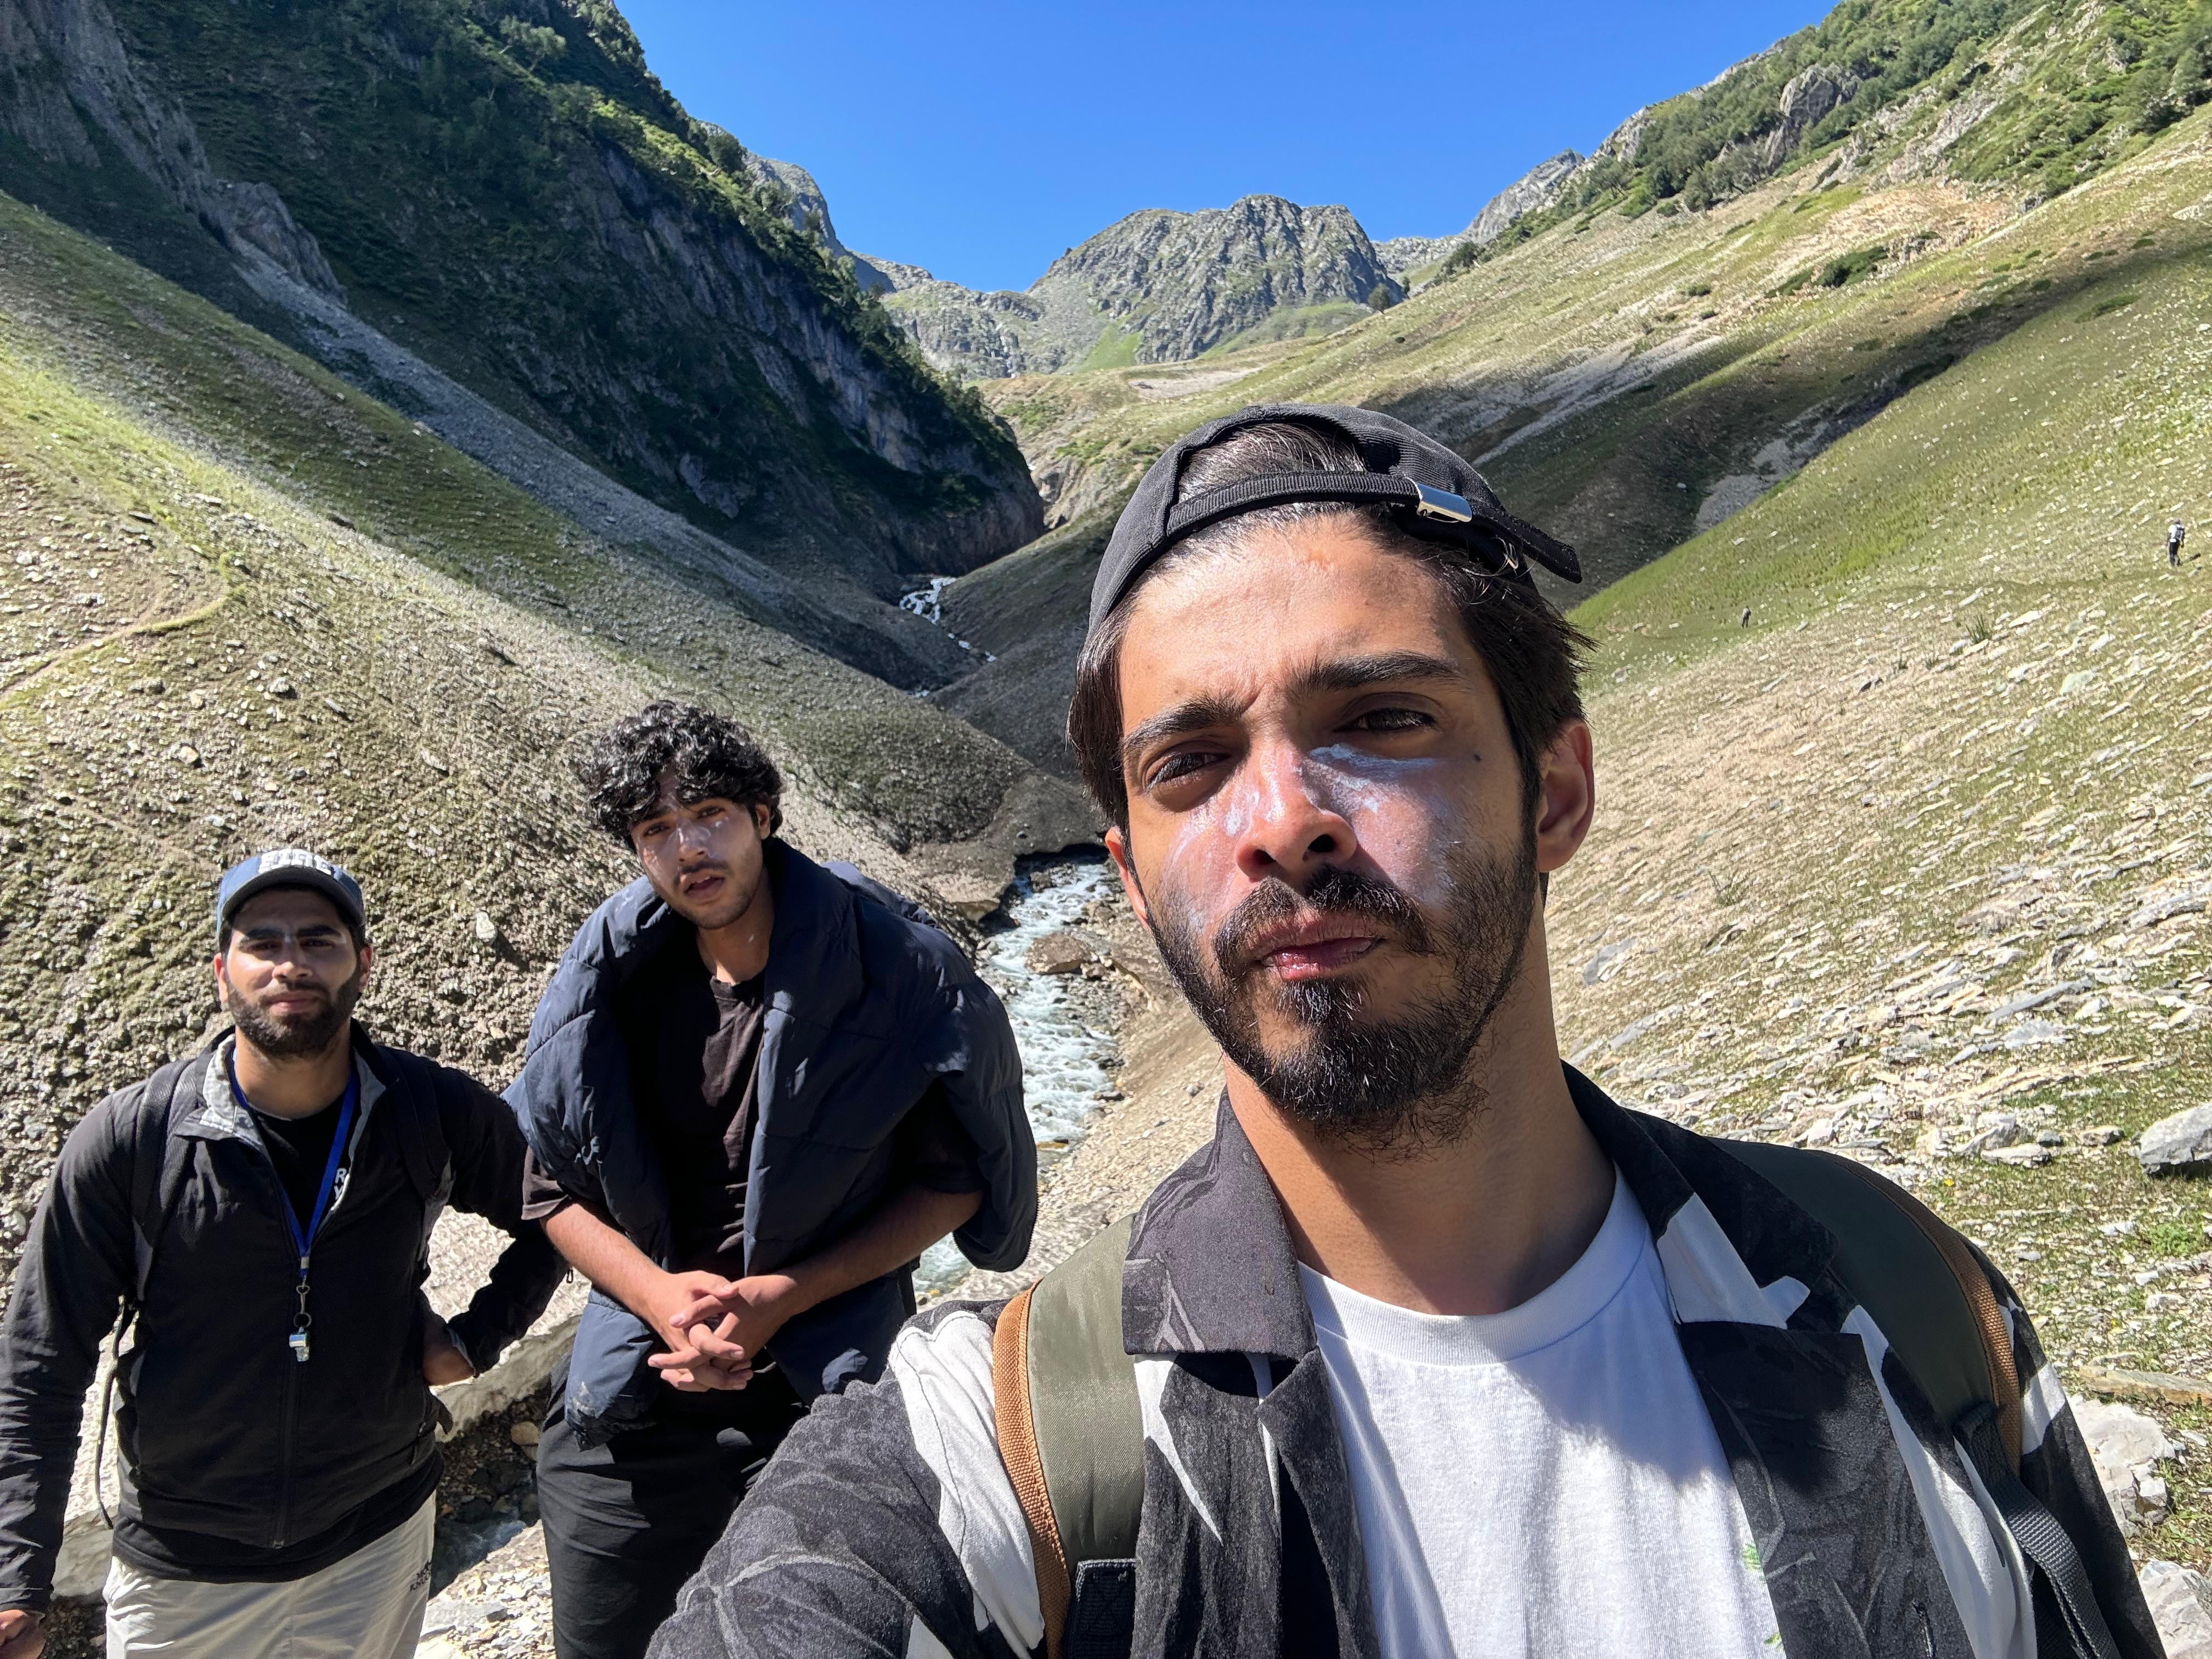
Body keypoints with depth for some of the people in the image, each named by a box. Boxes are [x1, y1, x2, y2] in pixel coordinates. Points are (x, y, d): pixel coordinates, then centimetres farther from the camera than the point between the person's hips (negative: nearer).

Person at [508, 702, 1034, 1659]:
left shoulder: (898, 968, -13)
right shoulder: (609, 979, -2)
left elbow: (954, 1178, -6)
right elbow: (548, 1181, 5)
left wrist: (785, 1295, -14)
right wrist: (659, 1293, -13)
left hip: (823, 1399, -3)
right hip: (632, 1405, 3)